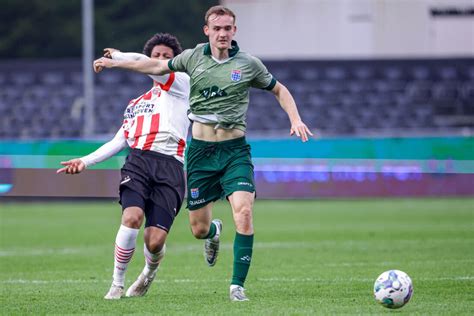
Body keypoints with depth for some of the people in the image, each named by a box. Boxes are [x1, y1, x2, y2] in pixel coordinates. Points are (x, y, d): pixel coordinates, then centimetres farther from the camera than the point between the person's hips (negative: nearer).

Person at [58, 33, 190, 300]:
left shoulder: (182, 83, 13)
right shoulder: (136, 103, 28)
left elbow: (144, 64, -2)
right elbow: (118, 142, 28)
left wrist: (117, 56, 12)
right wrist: (86, 161, 18)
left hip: (169, 167, -3)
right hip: (138, 161, 3)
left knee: (155, 241, -12)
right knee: (132, 217, -26)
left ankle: (150, 271, 24)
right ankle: (117, 284, -11)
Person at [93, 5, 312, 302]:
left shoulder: (248, 64, -2)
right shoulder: (193, 57, 3)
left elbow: (279, 90, 12)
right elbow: (158, 66, 19)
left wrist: (296, 119, -3)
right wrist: (114, 62, 21)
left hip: (235, 150, -2)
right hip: (201, 150, 2)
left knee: (244, 212, -23)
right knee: (199, 229, 4)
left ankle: (238, 285, -14)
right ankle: (214, 232, 45)